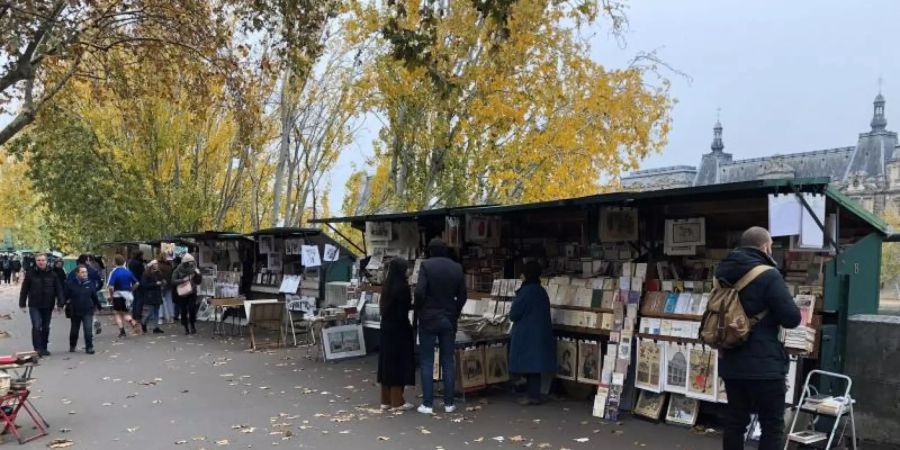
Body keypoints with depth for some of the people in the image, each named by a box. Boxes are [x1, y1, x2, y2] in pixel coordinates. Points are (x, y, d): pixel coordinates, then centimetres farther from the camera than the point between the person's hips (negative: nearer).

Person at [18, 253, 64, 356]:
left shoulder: (52, 274, 2)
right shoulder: (30, 274, -1)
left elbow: (58, 289, 2)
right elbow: (24, 290, 2)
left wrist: (60, 304, -4)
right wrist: (22, 304, 0)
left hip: (48, 306, 2)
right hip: (34, 306, -2)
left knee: (46, 328, 10)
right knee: (36, 326, -12)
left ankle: (44, 348, 21)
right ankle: (38, 349, -7)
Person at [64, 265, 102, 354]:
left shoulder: (90, 283, 0)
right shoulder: (70, 283, -7)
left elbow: (94, 296, 9)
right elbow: (66, 296, -5)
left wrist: (98, 306, 15)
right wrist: (67, 303, -13)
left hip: (88, 311, 0)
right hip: (75, 311, 0)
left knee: (88, 330, -9)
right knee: (74, 330, 16)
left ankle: (89, 347, -2)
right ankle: (72, 346, 37)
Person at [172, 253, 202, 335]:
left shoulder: (193, 269, 3)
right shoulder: (178, 270, -1)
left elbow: (198, 281, 5)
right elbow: (173, 281, -10)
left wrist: (198, 274, -13)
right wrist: (183, 280, -22)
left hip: (192, 293, 0)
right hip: (181, 294, 0)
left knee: (192, 310, -13)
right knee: (183, 312, 2)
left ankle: (193, 326, 5)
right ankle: (186, 328, 15)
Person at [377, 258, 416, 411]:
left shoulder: (386, 286, 6)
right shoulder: (402, 286, -16)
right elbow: (405, 308, -19)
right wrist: (414, 304, 0)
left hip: (386, 327, 8)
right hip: (399, 329, -8)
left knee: (387, 361, 12)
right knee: (399, 363, 0)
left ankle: (386, 400, 18)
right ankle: (397, 401, 5)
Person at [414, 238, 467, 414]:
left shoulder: (426, 265, -9)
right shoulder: (457, 268, 3)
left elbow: (419, 292, -16)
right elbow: (462, 295, 3)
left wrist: (418, 312, -1)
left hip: (428, 319, -3)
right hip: (449, 320, 3)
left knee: (427, 362, 3)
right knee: (448, 361, 9)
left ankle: (427, 404, 3)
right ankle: (449, 403, 12)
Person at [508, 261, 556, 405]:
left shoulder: (527, 291, -17)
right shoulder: (541, 291, 8)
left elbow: (514, 314, -13)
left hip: (527, 334, -8)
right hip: (539, 333, 8)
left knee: (529, 365, -2)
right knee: (534, 364, 12)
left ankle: (533, 396, 2)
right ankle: (534, 394, 16)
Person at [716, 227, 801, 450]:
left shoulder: (724, 274, 8)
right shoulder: (768, 275, -15)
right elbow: (792, 319, -13)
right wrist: (776, 310, 5)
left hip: (731, 363, 7)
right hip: (764, 364, -7)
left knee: (734, 421, 13)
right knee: (772, 425, 3)